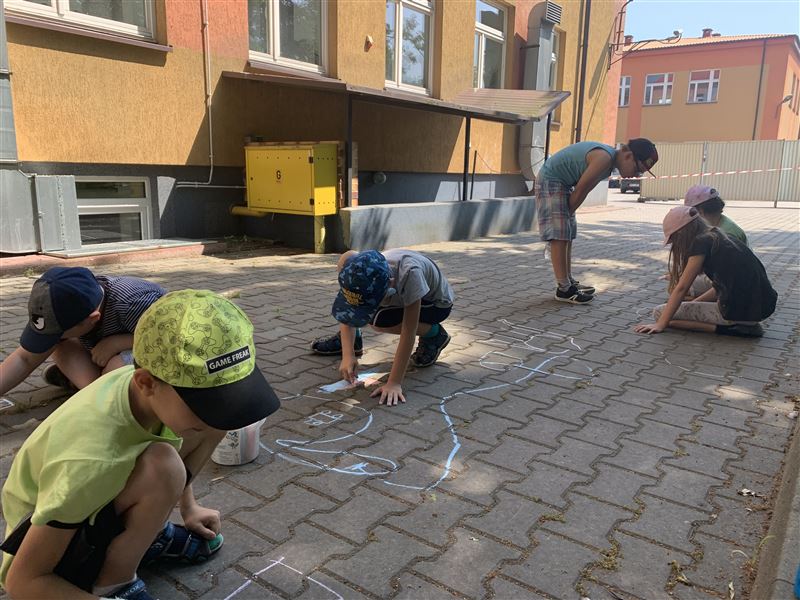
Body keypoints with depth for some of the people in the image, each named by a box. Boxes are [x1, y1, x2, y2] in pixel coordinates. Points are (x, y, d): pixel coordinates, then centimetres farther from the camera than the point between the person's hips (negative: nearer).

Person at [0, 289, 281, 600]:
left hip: (99, 490, 7)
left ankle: (147, 532, 6)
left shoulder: (153, 391, -20)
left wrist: (188, 507, 12)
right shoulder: (89, 458, -39)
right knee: (161, 467, -36)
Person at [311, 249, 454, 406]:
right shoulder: (359, 273, -30)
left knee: (380, 320, -33)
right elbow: (347, 311, -15)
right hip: (400, 297, 5)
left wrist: (394, 383, -39)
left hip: (437, 303, -5)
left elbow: (408, 332, -39)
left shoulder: (409, 273, -43)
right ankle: (348, 339, 3)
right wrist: (348, 355, -28)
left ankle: (433, 333, -4)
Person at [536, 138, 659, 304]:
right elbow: (580, 189, -19)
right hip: (550, 180, -10)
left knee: (567, 235, 12)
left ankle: (569, 282, 19)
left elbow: (583, 189, 9)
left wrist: (568, 213, 6)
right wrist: (568, 213, -6)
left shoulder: (610, 159, 6)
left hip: (562, 182, 11)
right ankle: (564, 289, -11)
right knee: (559, 236, -12)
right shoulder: (604, 158, -25)